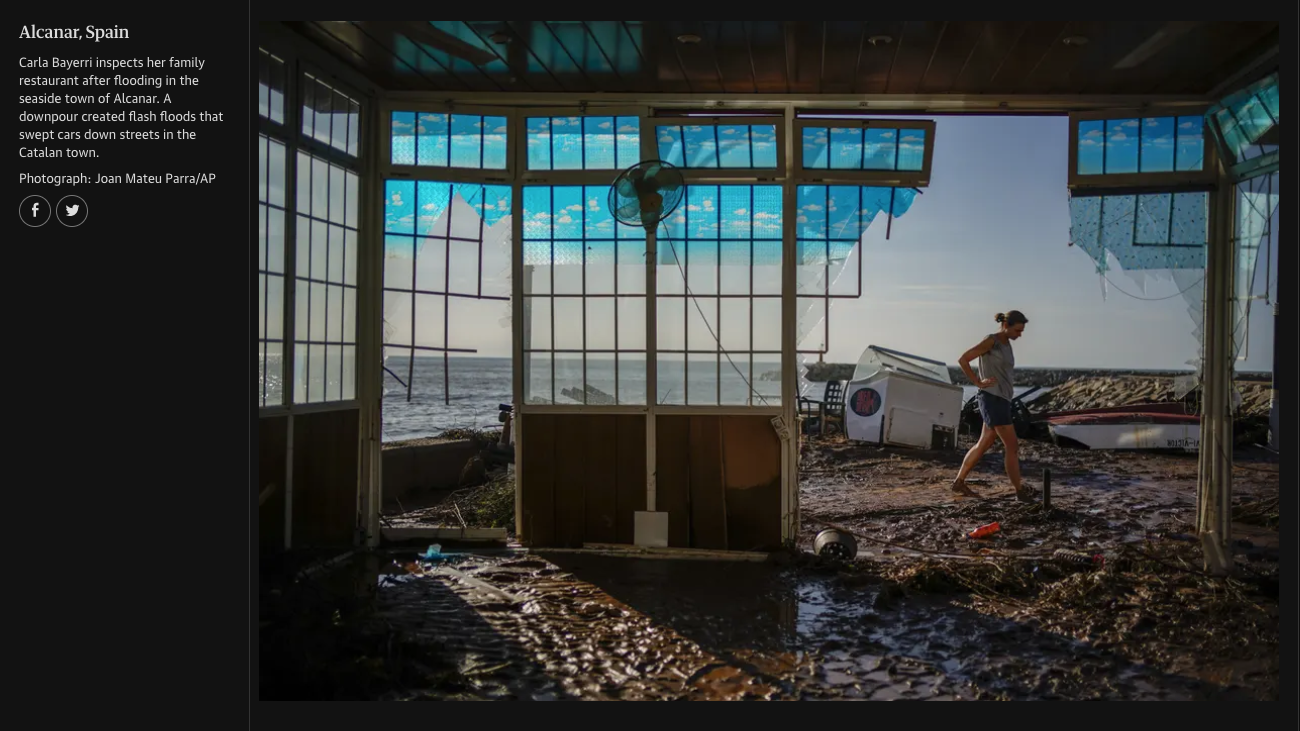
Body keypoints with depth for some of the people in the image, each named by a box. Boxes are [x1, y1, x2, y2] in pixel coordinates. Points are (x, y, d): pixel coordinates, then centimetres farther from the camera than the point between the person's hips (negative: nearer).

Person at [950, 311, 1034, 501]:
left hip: (1001, 401, 9)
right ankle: (1020, 491, 4)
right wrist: (978, 383, -12)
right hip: (992, 400, -9)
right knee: (1012, 447, -4)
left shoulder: (1006, 344, 16)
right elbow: (963, 359, -13)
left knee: (983, 445, 13)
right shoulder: (991, 341, -11)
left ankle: (959, 482, 20)